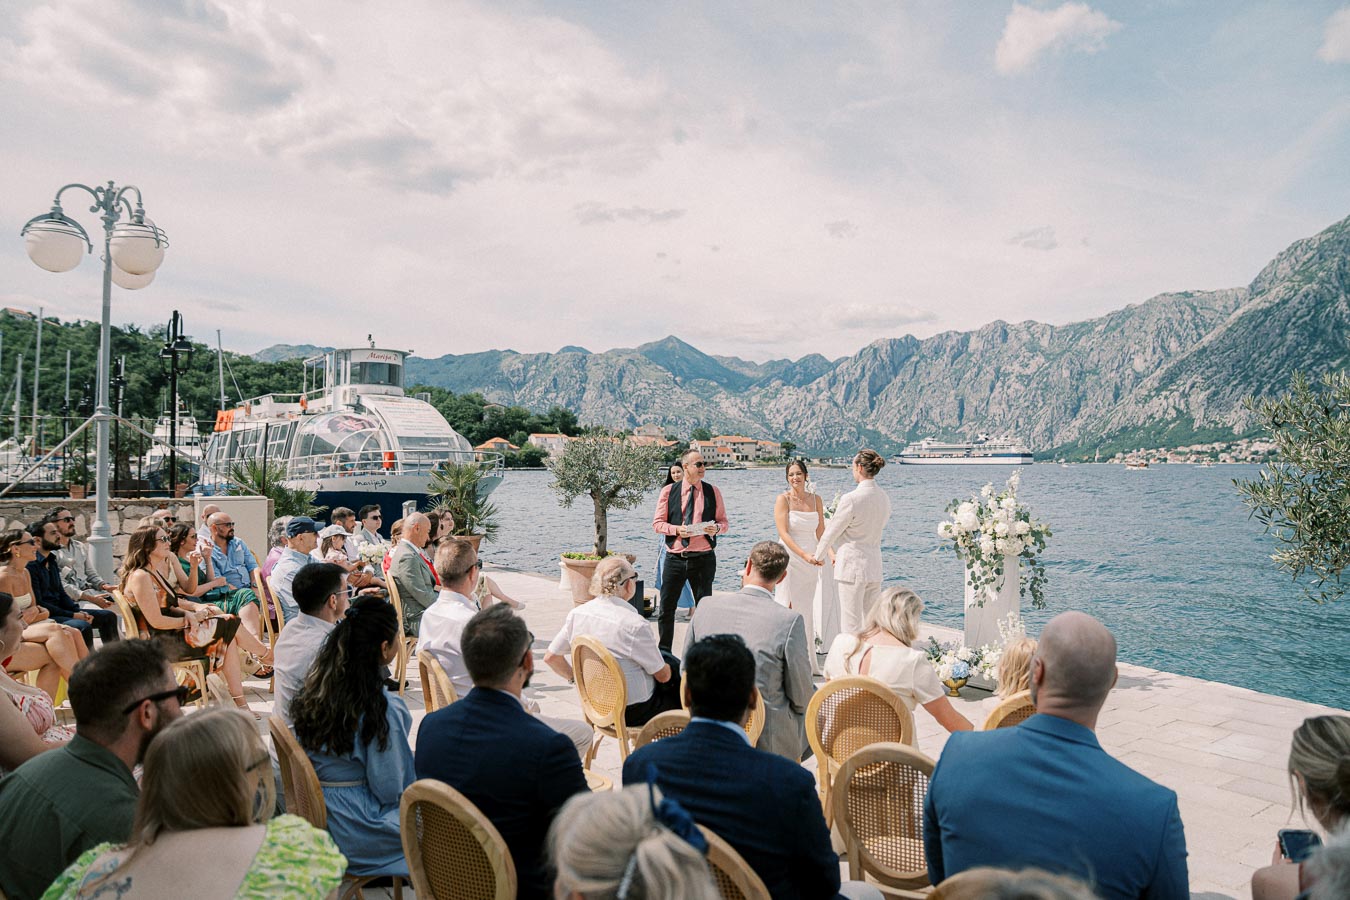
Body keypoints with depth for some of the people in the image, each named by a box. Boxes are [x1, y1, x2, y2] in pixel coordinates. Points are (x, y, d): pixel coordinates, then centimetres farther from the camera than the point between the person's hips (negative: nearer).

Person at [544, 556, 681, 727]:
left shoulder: (576, 614, -7)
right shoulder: (634, 624, -24)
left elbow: (551, 657, 1)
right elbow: (663, 675, -13)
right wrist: (669, 670, 10)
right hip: (633, 712, -7)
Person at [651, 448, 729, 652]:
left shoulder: (713, 492, 5)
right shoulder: (668, 491, 2)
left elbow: (724, 523, 8)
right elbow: (657, 523, 1)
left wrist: (716, 528, -14)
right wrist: (677, 529, -16)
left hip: (704, 557, 1)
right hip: (675, 557, 0)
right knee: (667, 606, 3)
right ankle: (664, 651, 17)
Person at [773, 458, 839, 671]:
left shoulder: (816, 499, 8)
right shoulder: (783, 499, -6)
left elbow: (820, 532, 10)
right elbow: (783, 533, -14)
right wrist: (804, 554, -23)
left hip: (810, 561, 5)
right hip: (789, 559, -5)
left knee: (806, 611, 10)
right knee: (790, 609, -4)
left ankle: (807, 663, 18)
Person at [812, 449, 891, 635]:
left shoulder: (851, 499, -17)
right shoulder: (884, 499, 6)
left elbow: (832, 531, -6)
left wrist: (818, 556, 12)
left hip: (852, 566, -7)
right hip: (875, 566, 7)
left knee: (851, 626, -2)